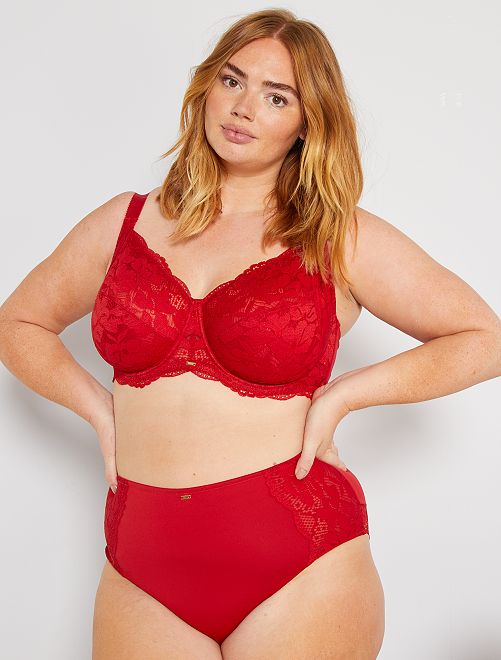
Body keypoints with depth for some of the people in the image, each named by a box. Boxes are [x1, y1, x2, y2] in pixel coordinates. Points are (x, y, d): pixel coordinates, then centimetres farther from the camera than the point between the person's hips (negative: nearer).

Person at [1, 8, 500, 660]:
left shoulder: (343, 239, -1)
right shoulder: (125, 223, 6)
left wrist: (341, 396, -6)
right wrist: (100, 409, 2)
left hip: (299, 574, -2)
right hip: (141, 573, 3)